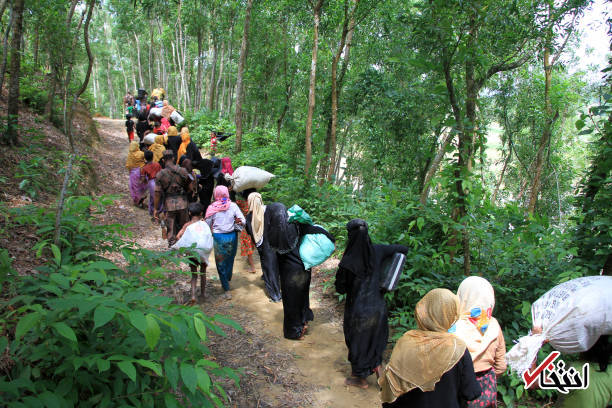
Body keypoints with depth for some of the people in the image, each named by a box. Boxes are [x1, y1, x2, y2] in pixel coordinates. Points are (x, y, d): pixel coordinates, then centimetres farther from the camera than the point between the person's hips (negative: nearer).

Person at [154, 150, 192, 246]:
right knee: (182, 228, 16)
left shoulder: (160, 175, -7)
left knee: (171, 229, 7)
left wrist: (156, 209, 1)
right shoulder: (182, 171, -4)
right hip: (182, 202, 1)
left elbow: (157, 193, -6)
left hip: (169, 203, -1)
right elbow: (190, 187, 2)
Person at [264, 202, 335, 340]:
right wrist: (332, 240, -2)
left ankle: (294, 331, 30)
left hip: (289, 271, -2)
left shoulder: (272, 232, -18)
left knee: (291, 299, 15)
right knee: (302, 294, 24)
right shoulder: (293, 225, -18)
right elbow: (317, 230, -17)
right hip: (302, 266, 2)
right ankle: (303, 321, 42)